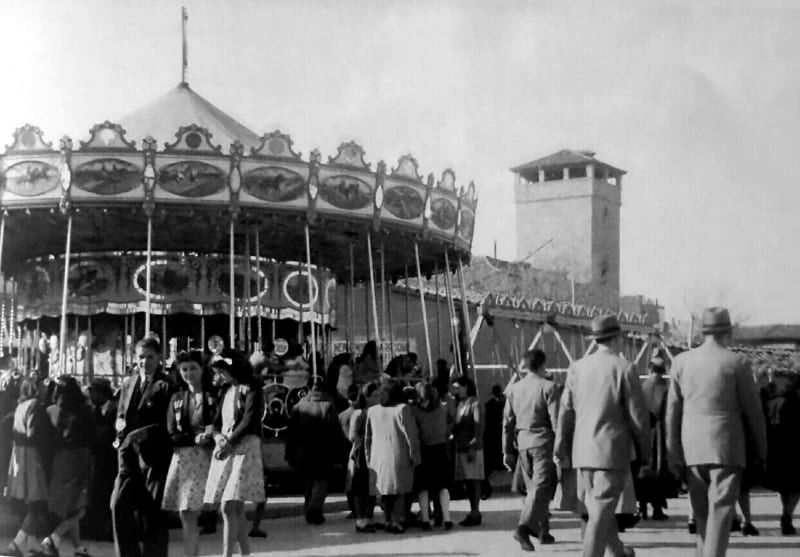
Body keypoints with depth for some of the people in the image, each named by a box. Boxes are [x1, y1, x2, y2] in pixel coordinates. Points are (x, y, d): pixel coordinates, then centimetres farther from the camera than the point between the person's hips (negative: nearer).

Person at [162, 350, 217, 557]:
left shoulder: (214, 395, 4)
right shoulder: (176, 399, 13)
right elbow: (172, 435, 6)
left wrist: (212, 436, -21)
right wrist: (195, 438, -12)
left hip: (206, 459, -3)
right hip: (181, 460, 3)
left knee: (190, 516, -9)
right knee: (186, 517, 4)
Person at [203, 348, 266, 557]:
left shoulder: (251, 389, -3)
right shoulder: (226, 390, 18)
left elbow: (249, 422, -12)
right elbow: (218, 420, 16)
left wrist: (230, 443, -16)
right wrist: (219, 438, -5)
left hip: (243, 448, -7)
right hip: (224, 450, 7)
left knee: (229, 507, -16)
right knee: (236, 510, 7)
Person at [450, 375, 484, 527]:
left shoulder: (474, 404, -7)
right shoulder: (460, 404, 16)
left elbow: (479, 427, -12)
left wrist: (473, 447, -18)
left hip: (472, 449, -7)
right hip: (460, 448, 7)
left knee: (473, 480, -5)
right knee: (467, 482, 8)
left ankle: (475, 513, -3)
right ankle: (473, 512, 14)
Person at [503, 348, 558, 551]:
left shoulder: (514, 389, 9)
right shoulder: (547, 387, -7)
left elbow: (507, 422, 10)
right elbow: (556, 421, -10)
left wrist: (507, 451, 14)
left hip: (522, 442, 6)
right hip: (543, 442, -6)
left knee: (533, 488, 16)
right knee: (541, 488, -9)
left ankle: (542, 532, 23)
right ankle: (524, 527, -25)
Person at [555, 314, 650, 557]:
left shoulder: (577, 367, 3)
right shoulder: (624, 369, -10)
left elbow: (566, 411, 6)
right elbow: (638, 415, -7)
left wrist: (561, 449, 13)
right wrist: (644, 452, 5)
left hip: (583, 451, 5)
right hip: (612, 451, -5)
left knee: (598, 508, 19)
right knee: (600, 515, -3)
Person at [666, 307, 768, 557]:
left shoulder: (681, 362, 4)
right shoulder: (737, 363, -6)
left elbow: (673, 411, 5)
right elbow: (753, 412, -1)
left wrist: (673, 453, 10)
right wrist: (760, 452, 9)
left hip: (692, 450, 4)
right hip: (726, 447, -4)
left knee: (702, 513, 14)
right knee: (720, 511, -6)